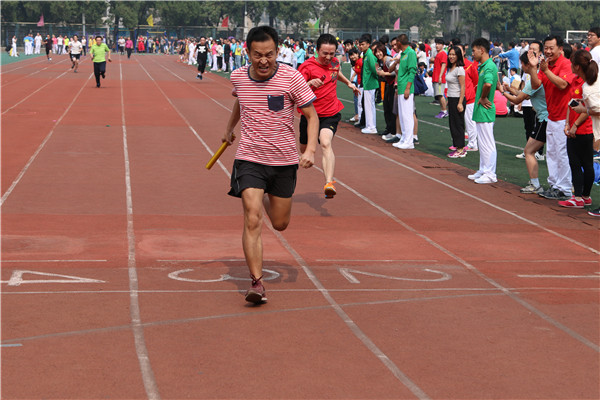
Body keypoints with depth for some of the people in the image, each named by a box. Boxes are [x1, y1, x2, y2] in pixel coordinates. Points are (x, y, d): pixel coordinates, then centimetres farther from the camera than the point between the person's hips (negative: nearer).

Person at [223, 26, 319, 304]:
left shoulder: (292, 78, -11)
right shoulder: (238, 77, -2)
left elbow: (311, 116, -5)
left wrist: (310, 149, -19)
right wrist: (229, 129, 33)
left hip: (284, 160, 0)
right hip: (249, 159, 0)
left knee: (280, 224, 12)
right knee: (252, 221, -15)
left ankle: (265, 197, 47)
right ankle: (257, 283, -10)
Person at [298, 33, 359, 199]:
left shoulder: (334, 62, 1)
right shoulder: (307, 66, -15)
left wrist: (348, 83, 30)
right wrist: (310, 83, -41)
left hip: (331, 114, 1)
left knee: (326, 143, -24)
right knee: (304, 149, 15)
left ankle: (329, 183, -39)